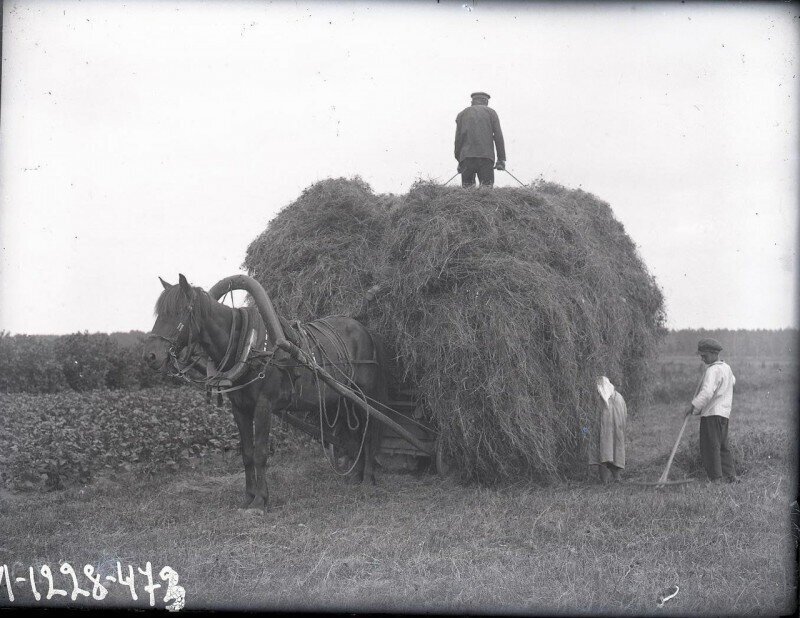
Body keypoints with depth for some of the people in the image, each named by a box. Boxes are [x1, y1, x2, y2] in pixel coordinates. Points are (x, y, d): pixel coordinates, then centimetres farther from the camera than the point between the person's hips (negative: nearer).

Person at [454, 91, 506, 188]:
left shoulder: (462, 114, 17)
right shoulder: (491, 112, 13)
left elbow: (458, 139, 11)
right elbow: (498, 136, 4)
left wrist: (459, 160, 13)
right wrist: (501, 159, 4)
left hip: (466, 157, 1)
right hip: (486, 157, -1)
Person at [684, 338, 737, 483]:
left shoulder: (713, 370, -16)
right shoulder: (726, 368, 15)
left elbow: (707, 392, -28)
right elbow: (733, 381, 38)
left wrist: (693, 405, -29)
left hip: (712, 413, -10)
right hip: (724, 412, 10)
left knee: (710, 447, -7)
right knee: (723, 447, 14)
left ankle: (715, 479, -9)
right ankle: (731, 477, 14)